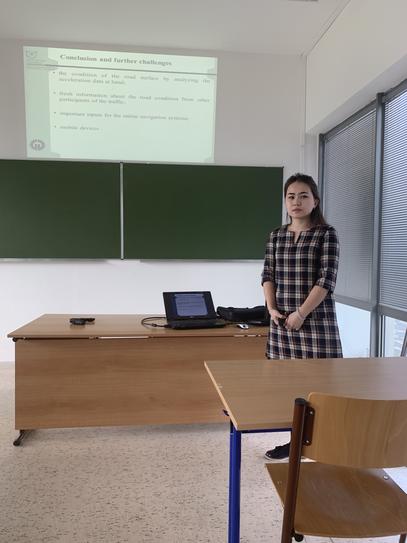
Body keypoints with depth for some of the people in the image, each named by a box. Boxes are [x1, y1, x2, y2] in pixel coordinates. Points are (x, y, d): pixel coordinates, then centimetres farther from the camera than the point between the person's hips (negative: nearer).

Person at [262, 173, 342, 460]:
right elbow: (268, 275, 10)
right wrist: (272, 309, -4)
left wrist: (301, 313, -15)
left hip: (316, 320, -4)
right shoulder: (277, 236, 9)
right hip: (282, 321, 5)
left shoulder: (327, 234, -4)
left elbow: (327, 280, -11)